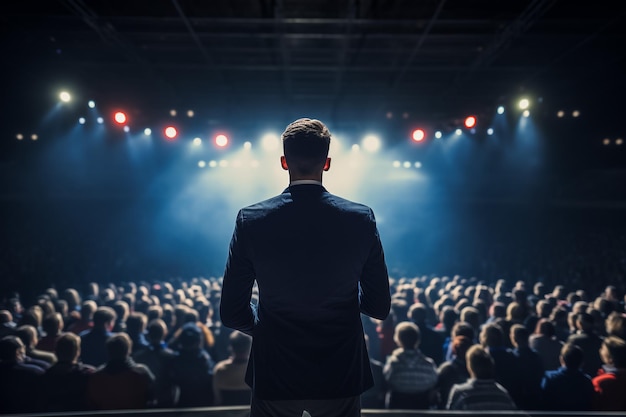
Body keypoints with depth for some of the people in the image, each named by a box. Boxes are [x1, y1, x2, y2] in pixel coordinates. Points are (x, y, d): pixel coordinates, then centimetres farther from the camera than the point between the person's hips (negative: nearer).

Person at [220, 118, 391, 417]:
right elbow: (379, 307, -5)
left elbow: (232, 313, -8)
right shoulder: (361, 219, -11)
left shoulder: (251, 220, -13)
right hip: (341, 373, 1)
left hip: (275, 372, 0)